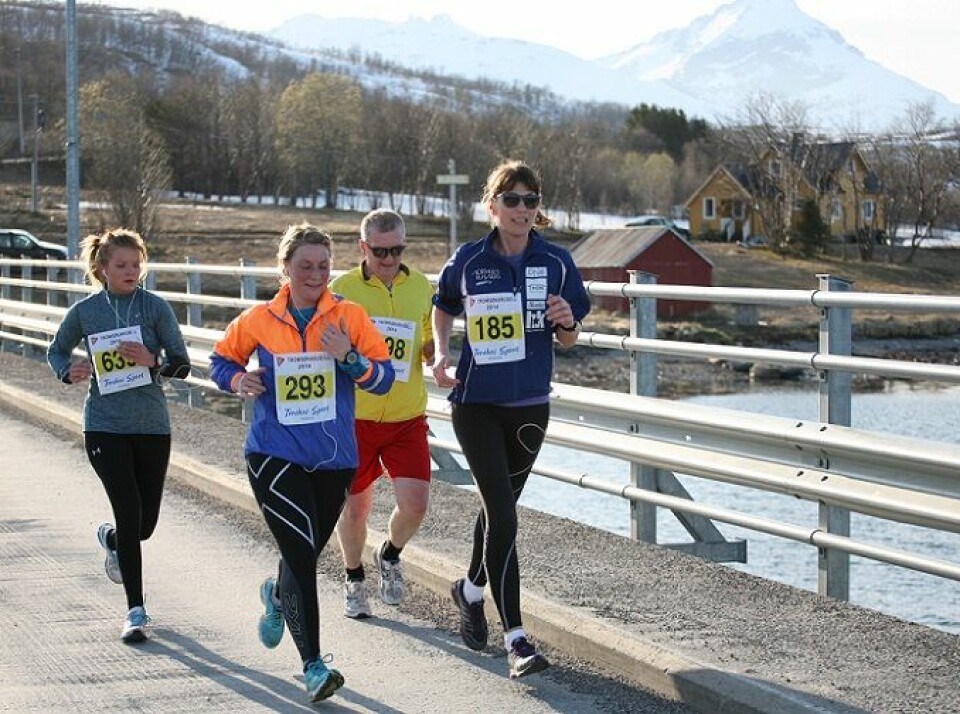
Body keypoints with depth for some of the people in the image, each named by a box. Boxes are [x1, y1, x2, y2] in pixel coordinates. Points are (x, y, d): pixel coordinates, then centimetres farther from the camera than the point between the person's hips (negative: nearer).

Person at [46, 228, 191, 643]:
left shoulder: (156, 308, -2)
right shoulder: (85, 311, 0)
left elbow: (182, 364, -2)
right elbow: (56, 351, 17)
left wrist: (153, 360, -22)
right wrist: (69, 372, -5)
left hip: (151, 425, 1)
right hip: (104, 426, -1)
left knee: (146, 523, 8)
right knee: (130, 515, -11)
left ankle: (110, 539, 46)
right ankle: (136, 612, -1)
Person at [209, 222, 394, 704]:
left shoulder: (349, 316, -1)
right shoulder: (258, 320, 0)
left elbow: (384, 377, -3)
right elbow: (222, 358, 15)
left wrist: (349, 358, -21)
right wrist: (238, 380, -6)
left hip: (333, 459, 2)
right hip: (274, 455, -2)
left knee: (305, 554, 17)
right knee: (301, 554, -14)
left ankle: (277, 596, 54)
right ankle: (313, 665, -10)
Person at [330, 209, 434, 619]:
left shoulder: (422, 288, 5)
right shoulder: (342, 289, -4)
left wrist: (435, 353, -6)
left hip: (407, 416, 2)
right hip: (355, 416, -2)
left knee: (415, 503, -9)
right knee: (354, 508, 7)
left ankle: (390, 555, 24)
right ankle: (354, 580, 33)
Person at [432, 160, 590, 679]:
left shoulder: (556, 262, -3)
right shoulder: (467, 262, -6)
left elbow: (568, 339, 4)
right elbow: (443, 308, 14)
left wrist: (566, 323, -18)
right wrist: (441, 354, -2)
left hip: (529, 406, 3)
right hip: (475, 404, -3)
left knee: (499, 506, 19)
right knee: (502, 515, -12)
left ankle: (471, 588, 47)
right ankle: (515, 638, -11)